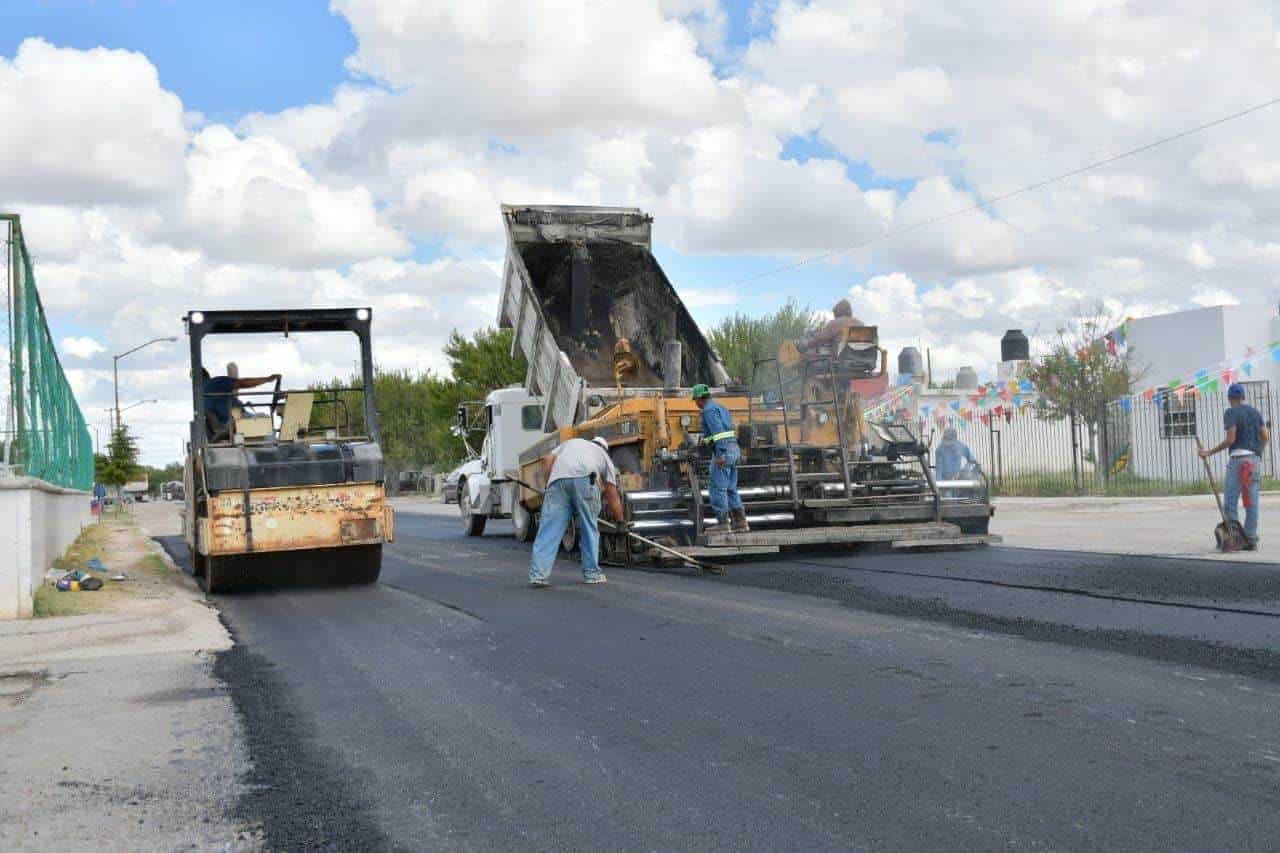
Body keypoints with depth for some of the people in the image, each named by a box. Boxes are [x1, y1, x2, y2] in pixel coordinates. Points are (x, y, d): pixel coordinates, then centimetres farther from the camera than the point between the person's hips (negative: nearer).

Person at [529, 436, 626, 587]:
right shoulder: (604, 456, 34)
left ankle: (538, 574, -5)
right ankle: (591, 573, 15)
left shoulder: (570, 443, 41)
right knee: (589, 528, 12)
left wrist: (549, 487, 26)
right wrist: (621, 521, 41)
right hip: (584, 478, -2)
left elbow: (548, 461, 21)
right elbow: (612, 496, 32)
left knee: (549, 529, 0)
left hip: (558, 478, 2)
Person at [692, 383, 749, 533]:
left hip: (722, 453, -9)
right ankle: (740, 522, 6)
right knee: (730, 490, 11)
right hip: (733, 451, 9)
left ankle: (722, 524, -4)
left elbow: (718, 431, -21)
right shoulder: (722, 409, 21)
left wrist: (720, 455, -27)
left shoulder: (709, 410, -10)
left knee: (717, 489, -4)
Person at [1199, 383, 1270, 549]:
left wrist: (1209, 452, -7)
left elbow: (1230, 439, -13)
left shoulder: (1231, 413, -4)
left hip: (1238, 459, -6)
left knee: (1230, 501, -4)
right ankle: (1251, 539, 5)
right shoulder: (1255, 412, 15)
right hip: (1255, 460, 6)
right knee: (1251, 501, 6)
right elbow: (1266, 436, 10)